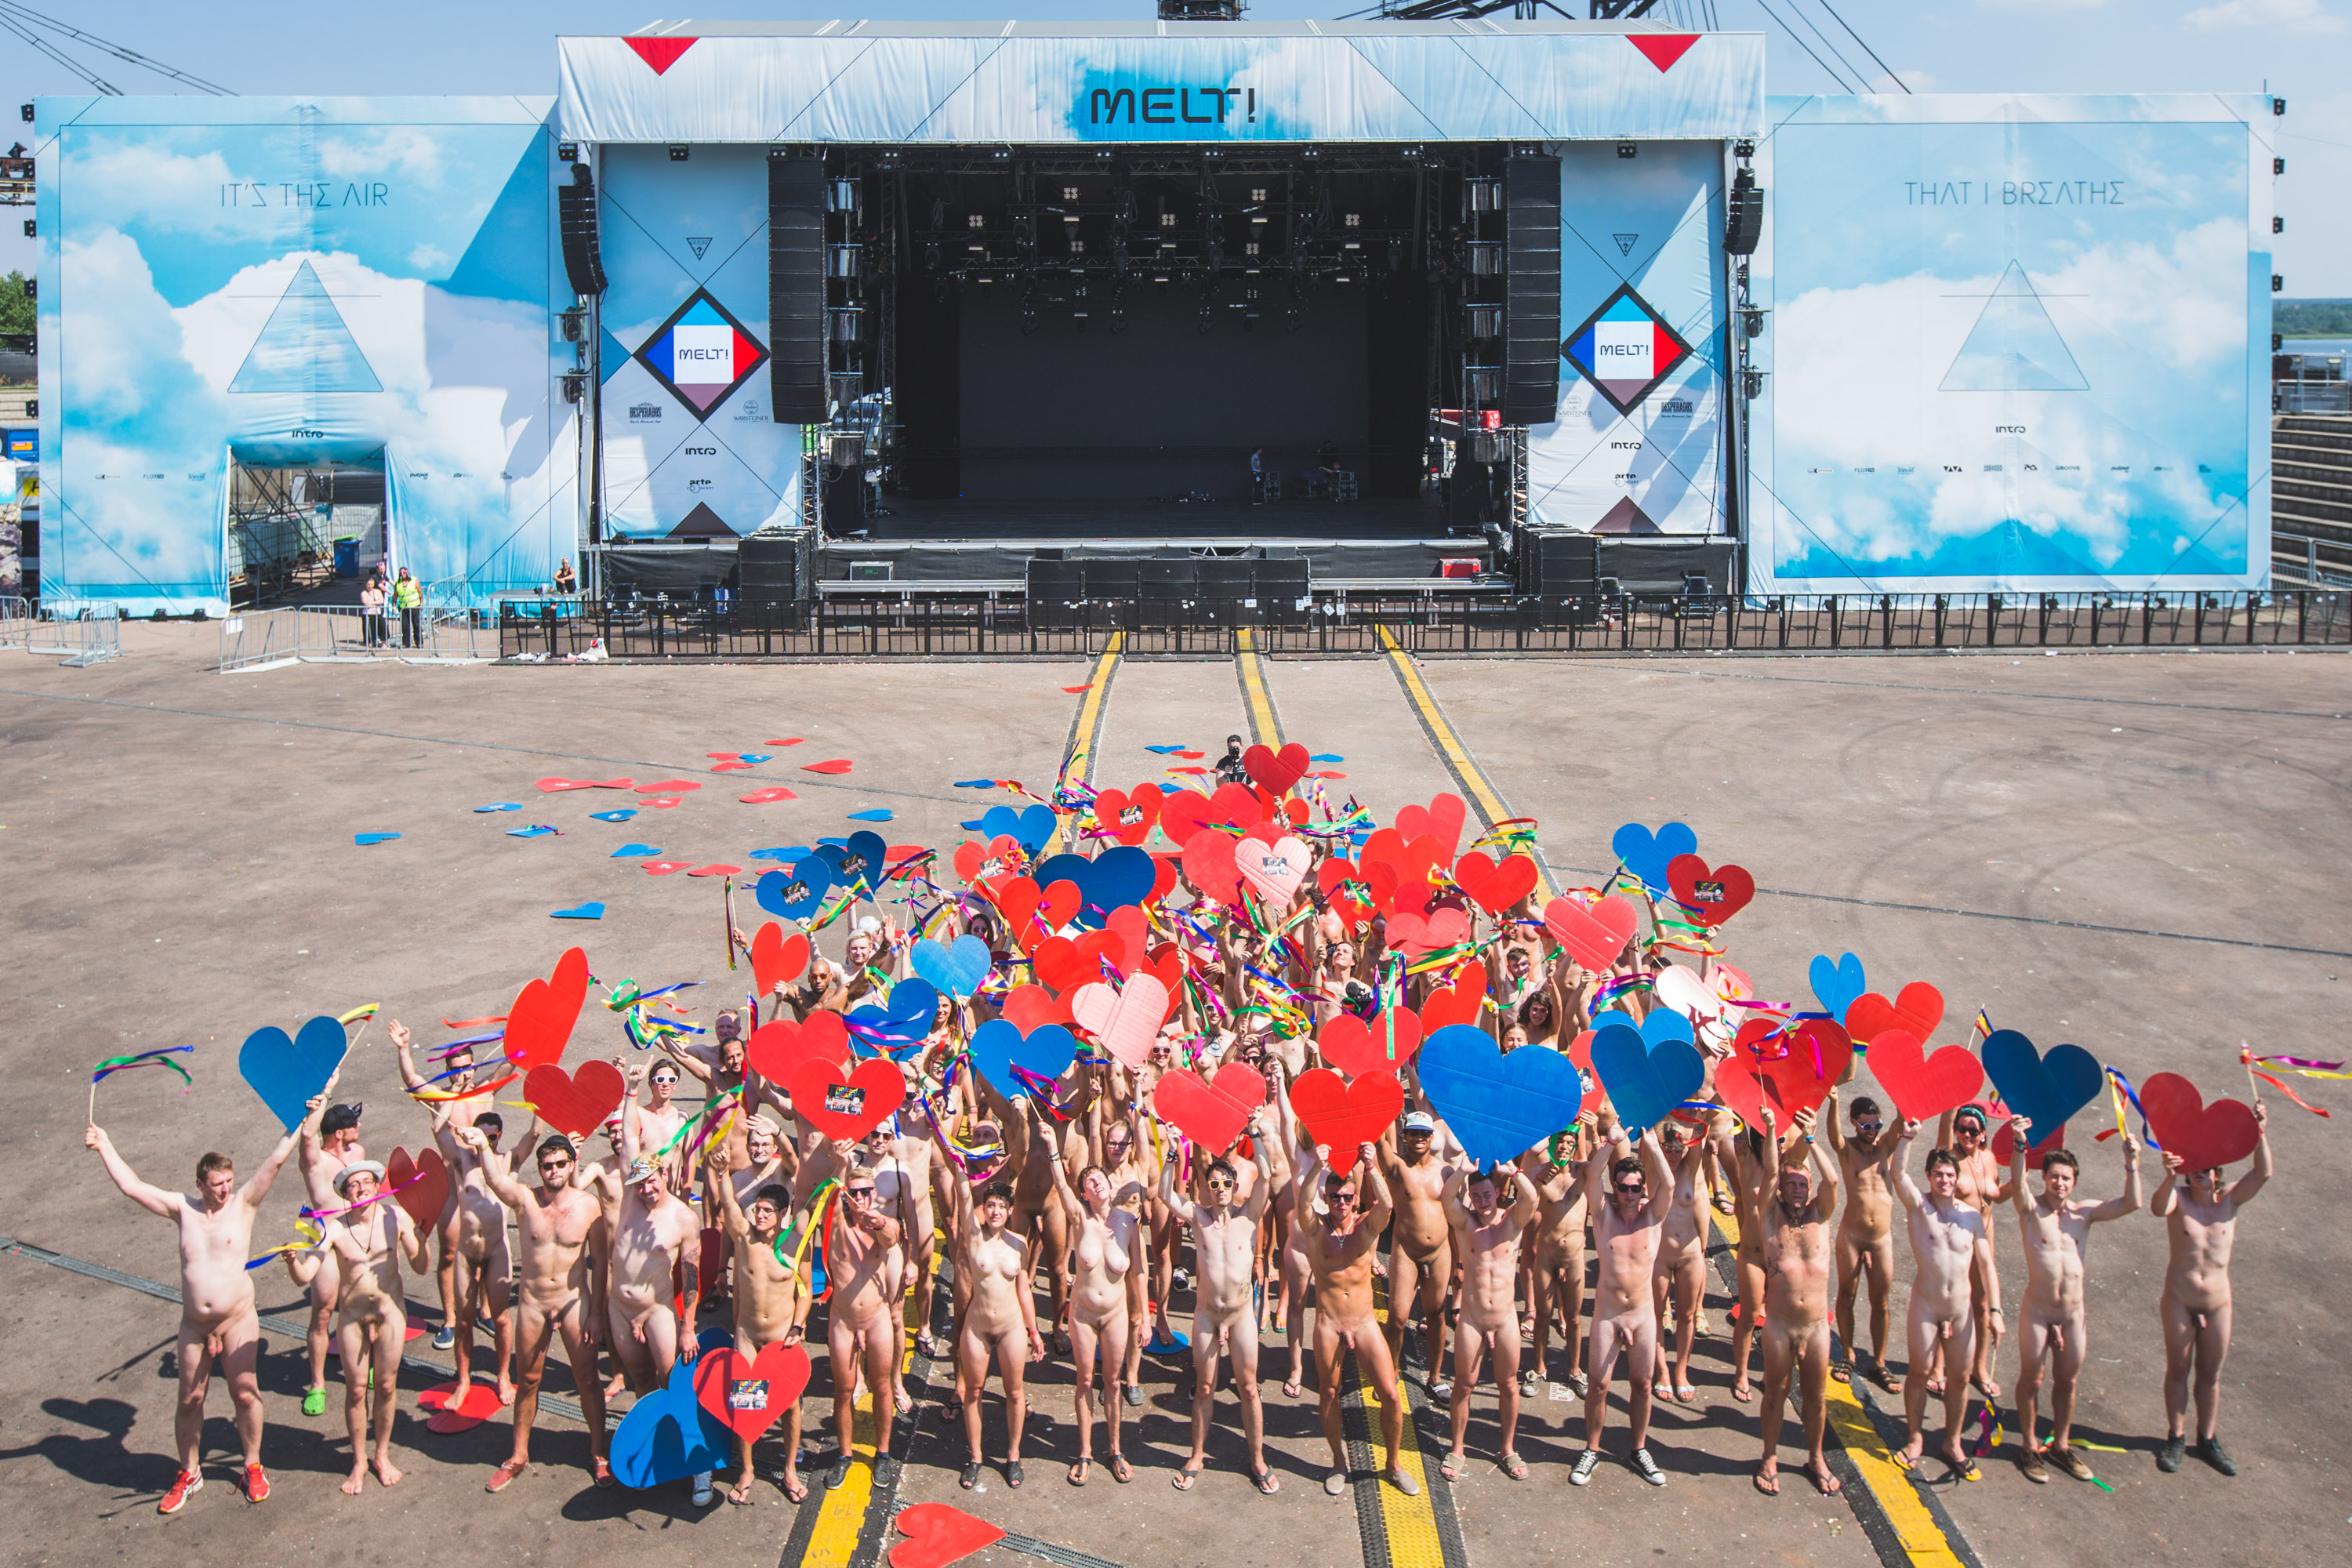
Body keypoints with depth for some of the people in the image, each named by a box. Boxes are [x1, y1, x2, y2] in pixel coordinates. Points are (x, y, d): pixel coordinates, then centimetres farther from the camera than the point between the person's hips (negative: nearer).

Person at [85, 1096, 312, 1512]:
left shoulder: (243, 1203, -5)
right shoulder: (183, 1209, 1)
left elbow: (277, 1157, -11)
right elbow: (132, 1186, 1)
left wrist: (309, 1117, -16)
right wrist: (105, 1147, 0)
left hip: (238, 1321, -2)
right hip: (194, 1325, 2)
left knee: (245, 1394, 2)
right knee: (190, 1400, 10)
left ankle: (253, 1467, 22)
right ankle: (188, 1474, 28)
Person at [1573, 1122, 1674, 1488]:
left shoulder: (1653, 1216, -4)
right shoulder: (1604, 1214, -5)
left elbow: (1668, 1184, -21)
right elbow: (1591, 1176, -21)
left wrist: (1652, 1143, -28)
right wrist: (1612, 1142, -31)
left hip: (1644, 1313, 1)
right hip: (1607, 1314, -1)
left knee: (1642, 1383, 11)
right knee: (1598, 1384, 3)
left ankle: (1640, 1450, 28)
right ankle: (1591, 1451, 19)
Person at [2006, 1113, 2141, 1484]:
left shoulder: (2085, 1213, 2)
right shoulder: (2031, 1210, -8)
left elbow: (2131, 1204, -7)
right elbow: (2016, 1184, -30)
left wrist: (2131, 1163, -19)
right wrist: (2019, 1145, -45)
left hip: (2074, 1313, 3)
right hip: (2037, 1311, -3)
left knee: (2066, 1381, 16)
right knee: (2031, 1380, 8)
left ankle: (2060, 1445, 33)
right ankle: (2028, 1447, 23)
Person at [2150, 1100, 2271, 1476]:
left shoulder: (2229, 1201, -4)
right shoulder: (2177, 1198, -10)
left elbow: (2263, 1173, -18)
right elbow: (2158, 1208, -34)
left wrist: (2260, 1133, -32)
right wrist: (2170, 1177, -54)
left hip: (2218, 1301, 2)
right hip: (2179, 1299, -2)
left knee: (2210, 1375, 14)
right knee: (2178, 1370, 9)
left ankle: (2207, 1440, 29)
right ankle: (2176, 1438, 23)